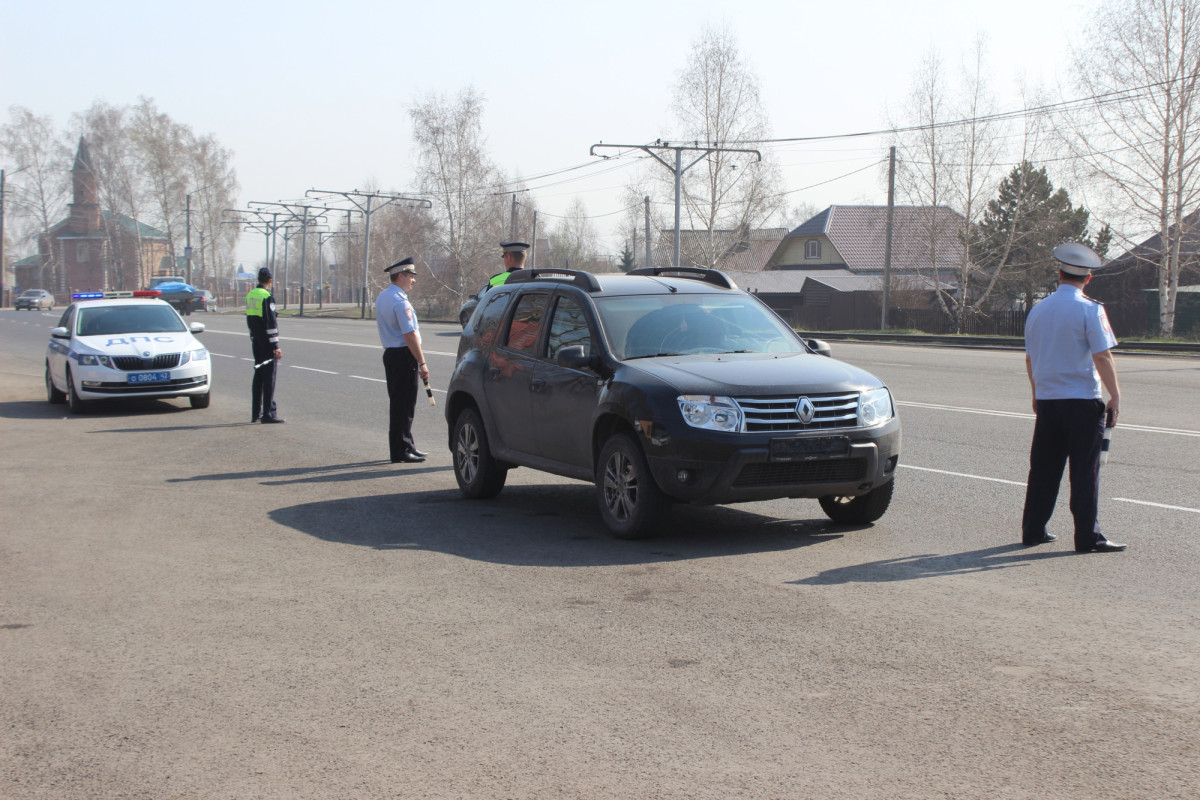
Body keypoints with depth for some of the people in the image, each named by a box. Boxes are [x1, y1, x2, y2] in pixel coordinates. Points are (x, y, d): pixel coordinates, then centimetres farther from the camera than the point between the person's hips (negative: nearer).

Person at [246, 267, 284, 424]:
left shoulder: (250, 295, 11)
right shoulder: (267, 297, -15)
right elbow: (271, 324, -18)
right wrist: (276, 346, -18)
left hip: (256, 342, 8)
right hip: (267, 343, -8)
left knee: (258, 376, 14)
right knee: (269, 377, -6)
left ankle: (256, 413, 16)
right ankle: (268, 413, -7)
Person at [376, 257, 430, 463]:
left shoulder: (382, 297, 13)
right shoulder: (400, 301, -17)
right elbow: (410, 335, -22)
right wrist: (422, 363, -20)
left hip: (390, 353, 10)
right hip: (404, 356, -10)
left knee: (398, 403, 15)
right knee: (404, 404, -5)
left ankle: (407, 447, 24)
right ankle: (401, 450, -3)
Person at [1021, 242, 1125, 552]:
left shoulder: (1038, 310, 8)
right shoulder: (1089, 309, -9)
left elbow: (1030, 358, 16)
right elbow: (1102, 356, -14)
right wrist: (1115, 395, -7)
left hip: (1046, 399, 5)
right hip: (1082, 399, -5)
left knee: (1044, 468, 12)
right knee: (1085, 469, -2)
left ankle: (1033, 530, 17)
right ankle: (1088, 537, -1)